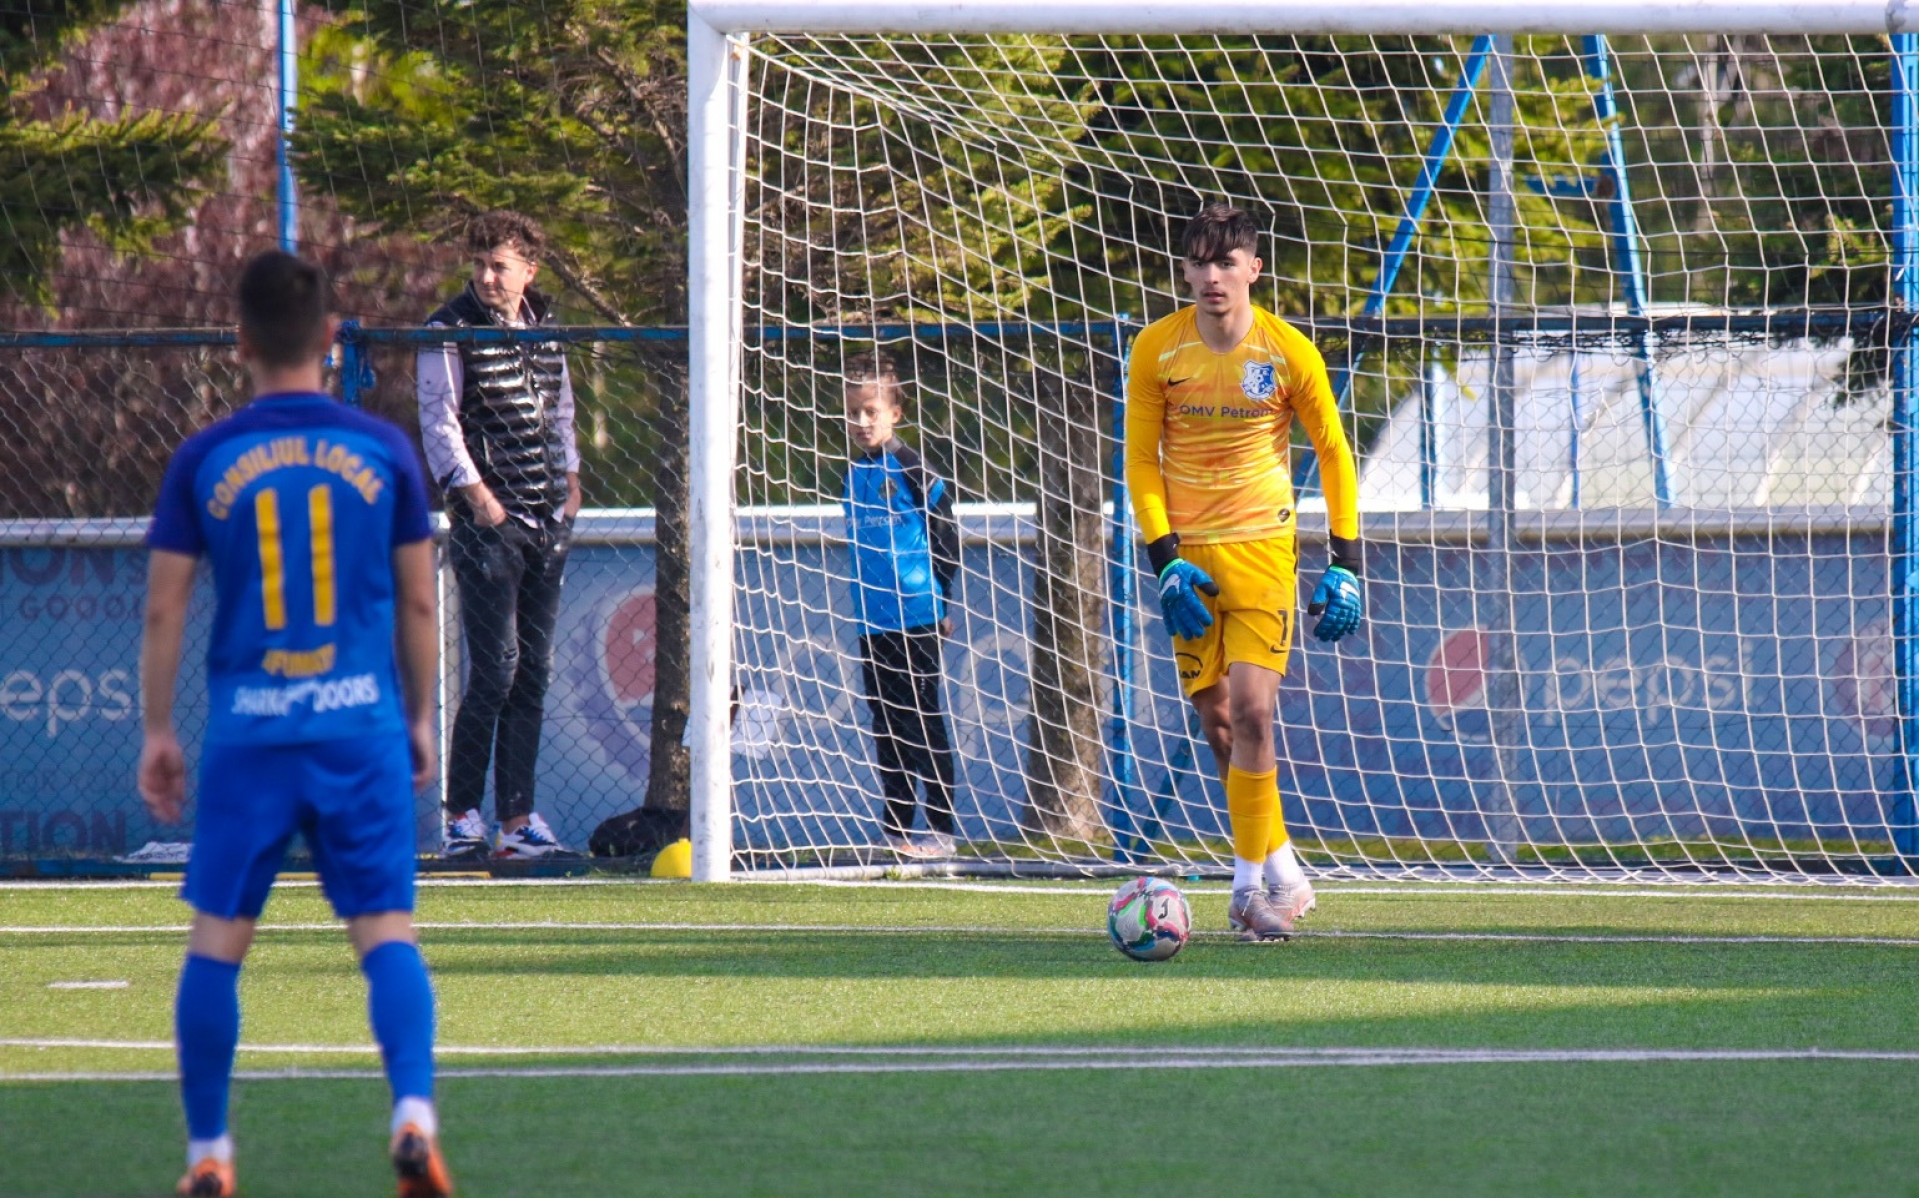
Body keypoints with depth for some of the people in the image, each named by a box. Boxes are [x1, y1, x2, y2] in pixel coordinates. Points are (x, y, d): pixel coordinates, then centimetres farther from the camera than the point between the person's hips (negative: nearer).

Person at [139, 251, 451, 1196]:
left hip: (247, 730, 0)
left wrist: (157, 731, 12)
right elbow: (419, 602, 6)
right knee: (387, 932, 1)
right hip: (361, 726, 0)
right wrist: (421, 717, 18)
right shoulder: (382, 451, 2)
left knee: (217, 941, 9)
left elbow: (163, 609, 2)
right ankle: (414, 1115, -19)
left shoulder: (203, 462, 1)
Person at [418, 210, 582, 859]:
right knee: (496, 668, -11)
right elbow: (438, 421, -10)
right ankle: (462, 816, -5)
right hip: (489, 518, -6)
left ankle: (517, 819, 8)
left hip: (547, 517, 6)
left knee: (532, 673, 5)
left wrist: (570, 477, 16)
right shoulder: (452, 332, -5)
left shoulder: (544, 327, 13)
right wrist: (474, 490, -19)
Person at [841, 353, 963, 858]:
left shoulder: (913, 471, -6)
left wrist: (943, 603, -5)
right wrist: (861, 600, 17)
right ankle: (895, 826, 14)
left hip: (915, 618, -6)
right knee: (885, 723, 9)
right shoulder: (855, 474, 12)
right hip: (872, 621, 6)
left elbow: (945, 537, -4)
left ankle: (940, 829, -1)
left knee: (922, 721, -4)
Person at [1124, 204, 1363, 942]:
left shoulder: (1289, 354, -7)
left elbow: (1334, 453, 4)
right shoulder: (1156, 350, -4)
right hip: (1190, 553, 2)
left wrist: (1345, 563, -1)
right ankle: (1280, 864, 22)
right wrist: (1165, 559, -9)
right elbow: (1140, 459, 2)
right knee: (1217, 721, 5)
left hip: (1263, 547, -2)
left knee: (1251, 709, -14)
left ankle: (1249, 885, -8)